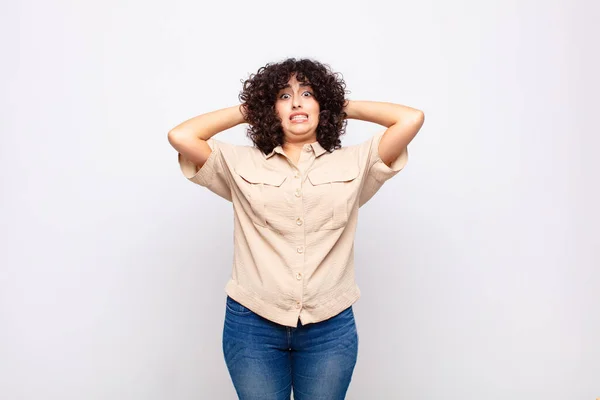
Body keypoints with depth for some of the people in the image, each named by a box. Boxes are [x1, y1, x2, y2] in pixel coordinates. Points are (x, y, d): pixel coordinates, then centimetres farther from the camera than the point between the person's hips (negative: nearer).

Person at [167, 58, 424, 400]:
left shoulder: (354, 163, 5)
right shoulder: (241, 164, 4)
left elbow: (412, 119, -3)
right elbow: (180, 136, -5)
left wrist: (345, 107, 9)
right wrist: (245, 111, 7)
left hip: (330, 328, 1)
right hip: (253, 324, 0)